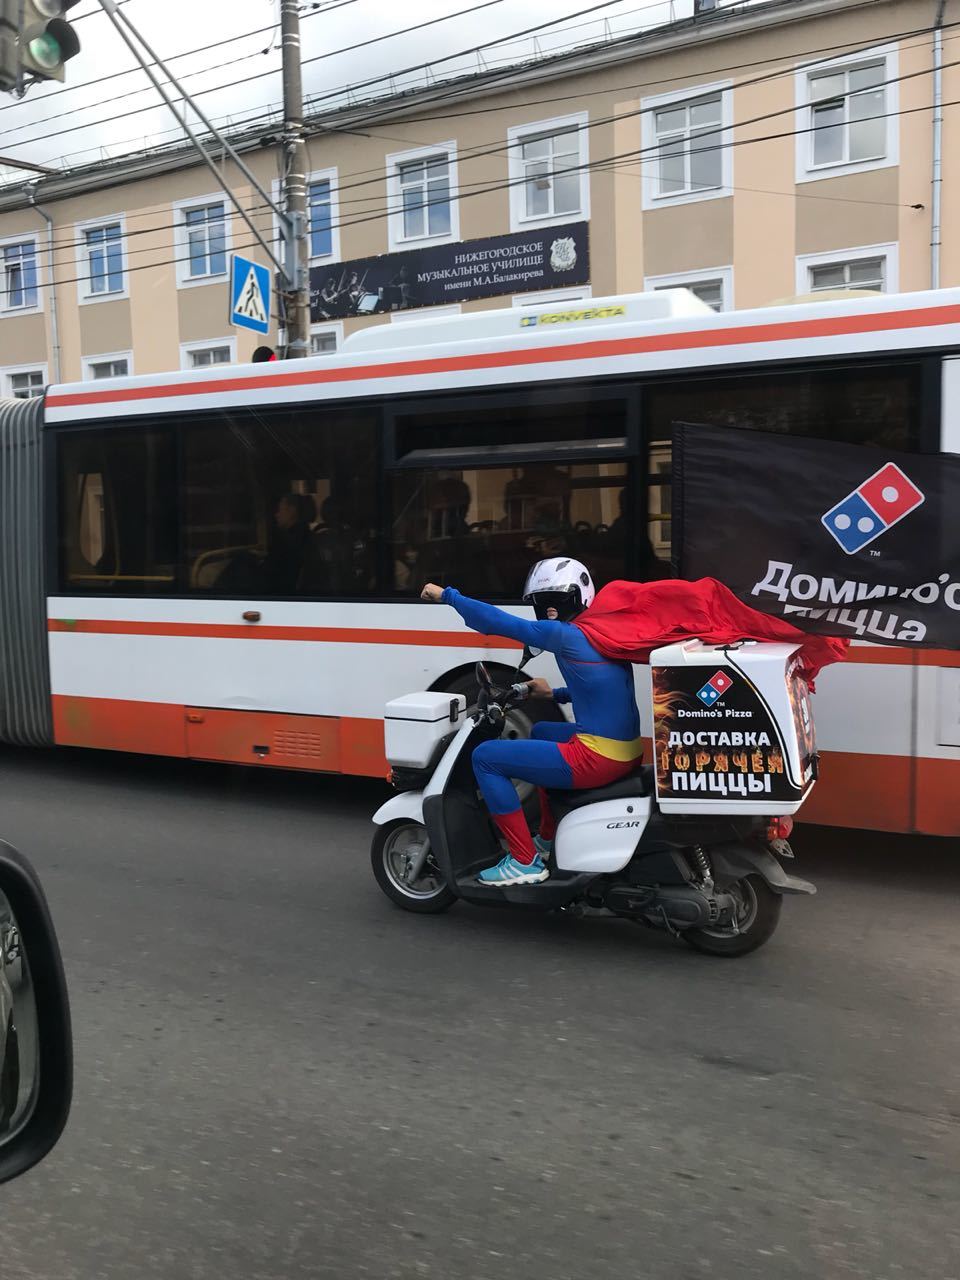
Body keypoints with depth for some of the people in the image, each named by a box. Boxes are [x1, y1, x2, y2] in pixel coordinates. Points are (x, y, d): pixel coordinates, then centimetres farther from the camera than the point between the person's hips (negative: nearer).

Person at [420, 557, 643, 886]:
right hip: (627, 751, 10)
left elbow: (498, 621, -12)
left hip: (597, 759, -10)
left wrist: (447, 595, -2)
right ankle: (549, 839, 40)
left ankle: (525, 861, 2)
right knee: (541, 732, 36)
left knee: (485, 757, -1)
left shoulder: (568, 636, -13)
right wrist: (554, 694, 28)